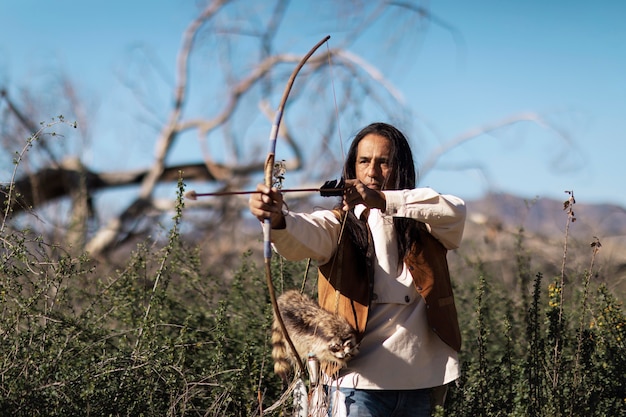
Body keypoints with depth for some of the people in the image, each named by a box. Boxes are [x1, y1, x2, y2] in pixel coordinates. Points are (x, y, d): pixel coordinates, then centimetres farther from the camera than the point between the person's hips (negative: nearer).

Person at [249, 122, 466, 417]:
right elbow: (304, 235, -18)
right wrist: (277, 218, -42)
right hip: (360, 381, -2)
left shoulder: (422, 225, 8)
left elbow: (455, 210, -14)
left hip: (419, 381, 3)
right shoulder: (339, 224, 4)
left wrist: (383, 200, -27)